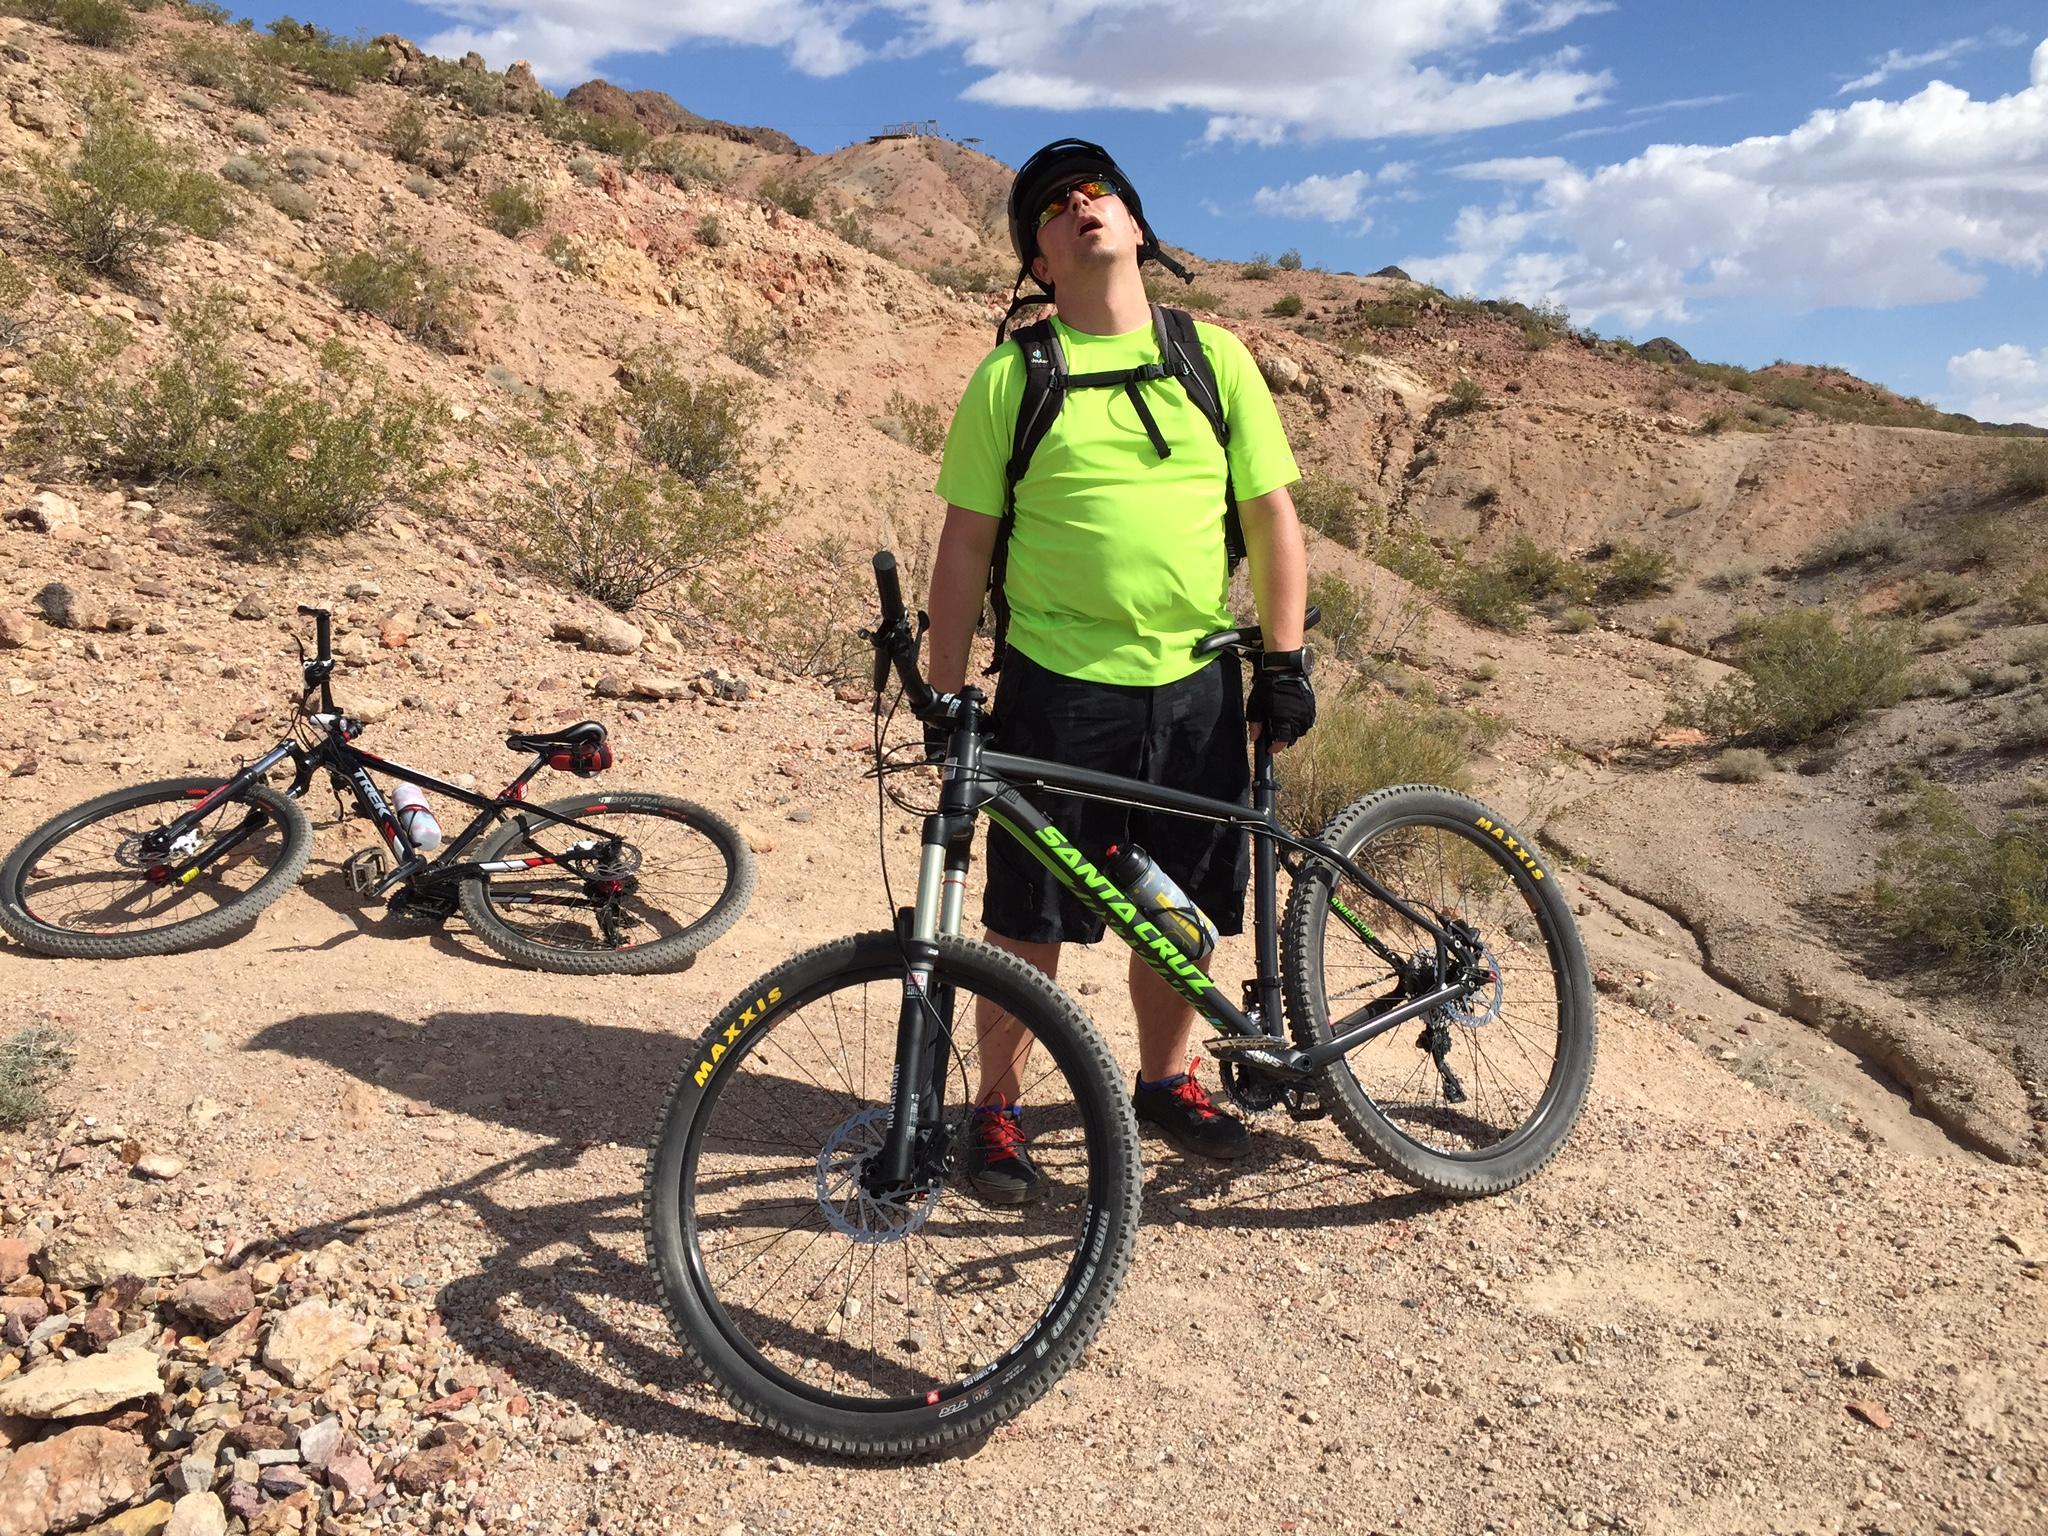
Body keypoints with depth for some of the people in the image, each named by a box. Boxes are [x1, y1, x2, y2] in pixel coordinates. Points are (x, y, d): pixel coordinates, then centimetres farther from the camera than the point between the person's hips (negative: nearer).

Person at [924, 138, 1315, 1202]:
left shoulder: (1214, 356, 7)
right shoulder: (1009, 377, 1)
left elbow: (1272, 517, 8)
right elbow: (966, 544, 1)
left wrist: (1284, 658, 2)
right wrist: (946, 694, -3)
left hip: (1198, 685, 3)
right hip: (1058, 684, -2)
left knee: (1182, 907, 12)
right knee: (1029, 916, 4)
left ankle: (1166, 1082, 33)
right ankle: (998, 1107, 22)